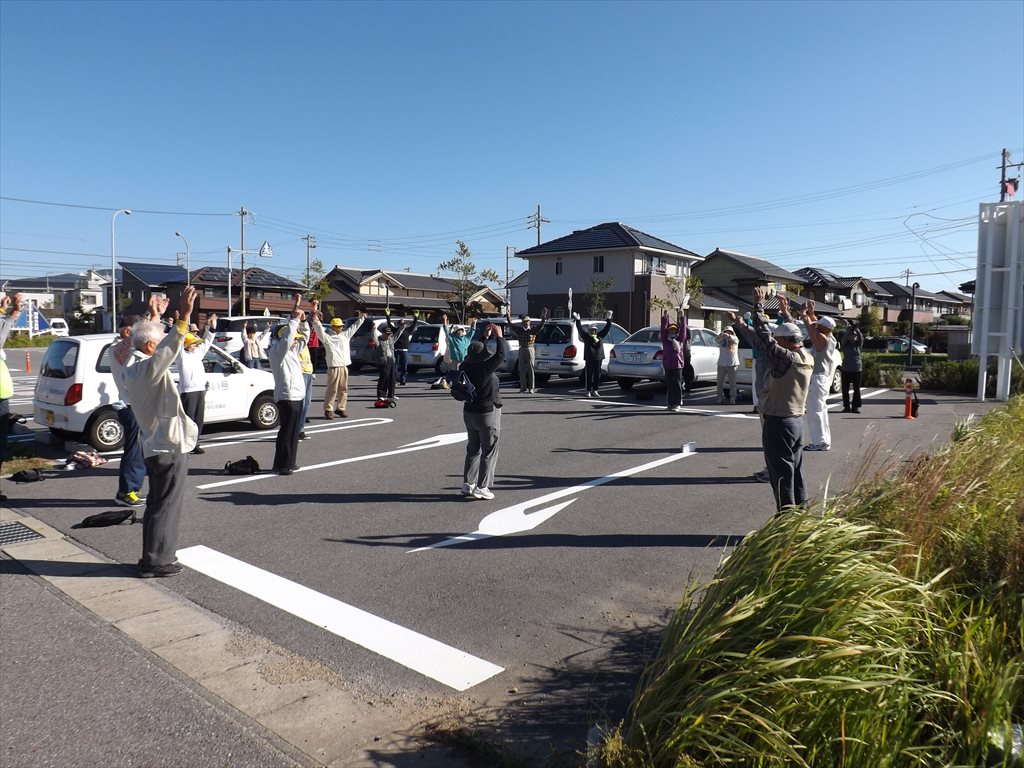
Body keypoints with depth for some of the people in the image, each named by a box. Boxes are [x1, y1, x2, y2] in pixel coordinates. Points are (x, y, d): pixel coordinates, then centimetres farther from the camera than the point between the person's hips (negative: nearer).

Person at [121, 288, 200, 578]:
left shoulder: (133, 365, 7)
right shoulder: (148, 369, -22)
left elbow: (154, 342, 26)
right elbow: (168, 351, -42)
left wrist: (154, 316, 32)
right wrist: (183, 317, -50)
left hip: (155, 445, 10)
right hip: (170, 447, -10)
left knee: (157, 504, 19)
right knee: (165, 506, 0)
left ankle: (153, 557, 29)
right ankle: (156, 562, 8)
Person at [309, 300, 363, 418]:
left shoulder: (345, 335, 17)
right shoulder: (327, 337, -1)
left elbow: (354, 326, 26)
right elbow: (318, 328, -13)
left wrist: (361, 317, 28)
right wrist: (315, 317, -24)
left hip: (344, 367, 6)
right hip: (334, 368, -6)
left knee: (343, 389, 10)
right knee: (332, 389, -5)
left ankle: (340, 408, 20)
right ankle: (328, 410, 1)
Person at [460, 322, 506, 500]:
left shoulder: (466, 367, -3)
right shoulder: (486, 368, -22)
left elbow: (475, 355, 14)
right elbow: (500, 355, -15)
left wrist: (485, 337, 16)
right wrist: (499, 336, -3)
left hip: (469, 412, 7)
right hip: (488, 414, -7)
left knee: (473, 449, 18)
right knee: (489, 452, 3)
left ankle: (467, 484, 21)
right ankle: (481, 487, 3)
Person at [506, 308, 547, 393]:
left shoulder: (533, 330, 2)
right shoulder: (519, 330, 8)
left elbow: (541, 326, -8)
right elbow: (510, 325, 7)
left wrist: (543, 317, -20)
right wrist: (508, 315, -2)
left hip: (530, 349, -3)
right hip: (522, 350, 3)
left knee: (531, 369, -2)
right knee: (522, 370, 4)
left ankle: (531, 388, 2)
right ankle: (523, 388, 10)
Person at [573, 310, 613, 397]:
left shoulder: (600, 336, 14)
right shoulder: (586, 336, 4)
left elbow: (607, 328, 14)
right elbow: (580, 329, -5)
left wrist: (608, 320, 7)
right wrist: (578, 321, -14)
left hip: (598, 358, 4)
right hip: (589, 358, -4)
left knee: (597, 375, 6)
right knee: (589, 374, -2)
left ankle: (595, 391, 15)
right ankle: (588, 391, 3)